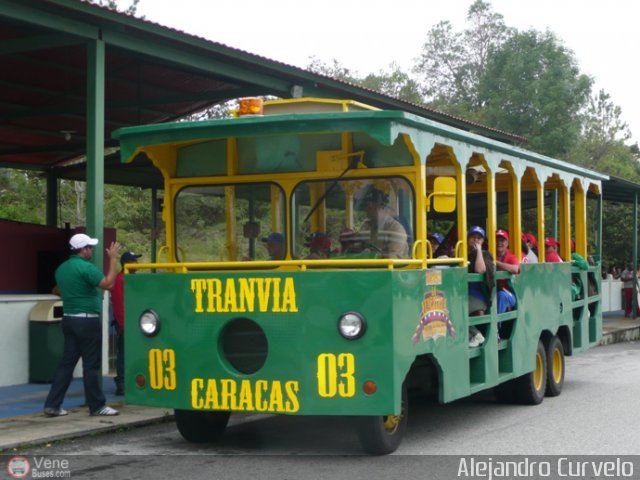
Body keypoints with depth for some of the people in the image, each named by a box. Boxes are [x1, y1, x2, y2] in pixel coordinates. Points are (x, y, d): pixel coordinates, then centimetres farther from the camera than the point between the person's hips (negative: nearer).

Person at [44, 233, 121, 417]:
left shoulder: (62, 269, 11)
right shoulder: (86, 267, -16)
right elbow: (108, 283, -20)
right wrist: (113, 259, -14)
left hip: (69, 319, 8)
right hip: (87, 321, -8)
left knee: (67, 362, 9)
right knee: (91, 365, -1)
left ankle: (53, 405, 6)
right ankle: (97, 406, 6)